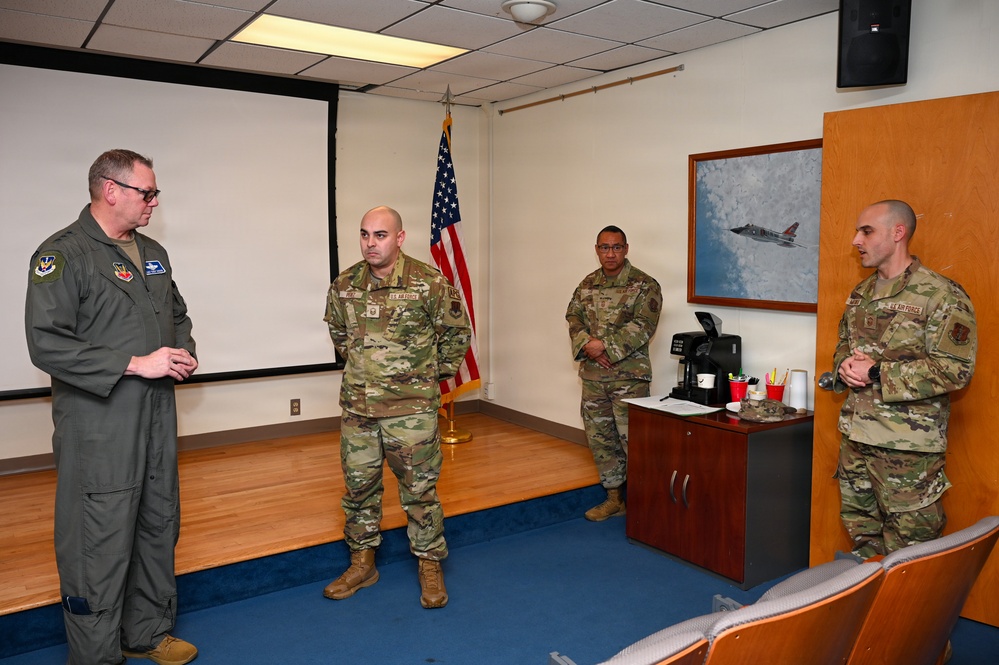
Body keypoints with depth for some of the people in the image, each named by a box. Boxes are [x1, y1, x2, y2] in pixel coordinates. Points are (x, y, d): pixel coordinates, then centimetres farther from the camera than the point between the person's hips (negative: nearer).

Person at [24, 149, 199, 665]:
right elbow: (46, 345, -20)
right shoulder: (62, 255, -12)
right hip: (98, 432, -8)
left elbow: (177, 315, 24)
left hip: (157, 419, 8)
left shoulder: (153, 253, 13)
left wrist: (184, 353, 3)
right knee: (100, 545, 0)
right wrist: (136, 363, -21)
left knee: (158, 529, 17)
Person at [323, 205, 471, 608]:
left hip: (411, 407, -4)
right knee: (358, 485, 14)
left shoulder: (430, 283, -11)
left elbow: (457, 332, 2)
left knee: (419, 489, 5)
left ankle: (430, 566, 22)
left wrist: (436, 373, 7)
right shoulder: (345, 285, 1)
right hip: (357, 406, 4)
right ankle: (362, 563, 32)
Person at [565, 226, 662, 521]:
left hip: (629, 375, -6)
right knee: (599, 437, 12)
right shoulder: (587, 284, 11)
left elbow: (643, 326, -16)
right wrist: (587, 346, -12)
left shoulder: (644, 285, -6)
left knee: (632, 439, -4)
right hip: (592, 375, 6)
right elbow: (574, 318, 6)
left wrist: (605, 346, -20)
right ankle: (614, 498, 27)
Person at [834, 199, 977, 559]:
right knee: (861, 530, 17)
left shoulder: (942, 296, -11)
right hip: (855, 435, 7)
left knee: (906, 546, 4)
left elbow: (956, 369, -17)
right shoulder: (860, 294, 12)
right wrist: (845, 365, -1)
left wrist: (877, 374, -19)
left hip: (907, 444, -7)